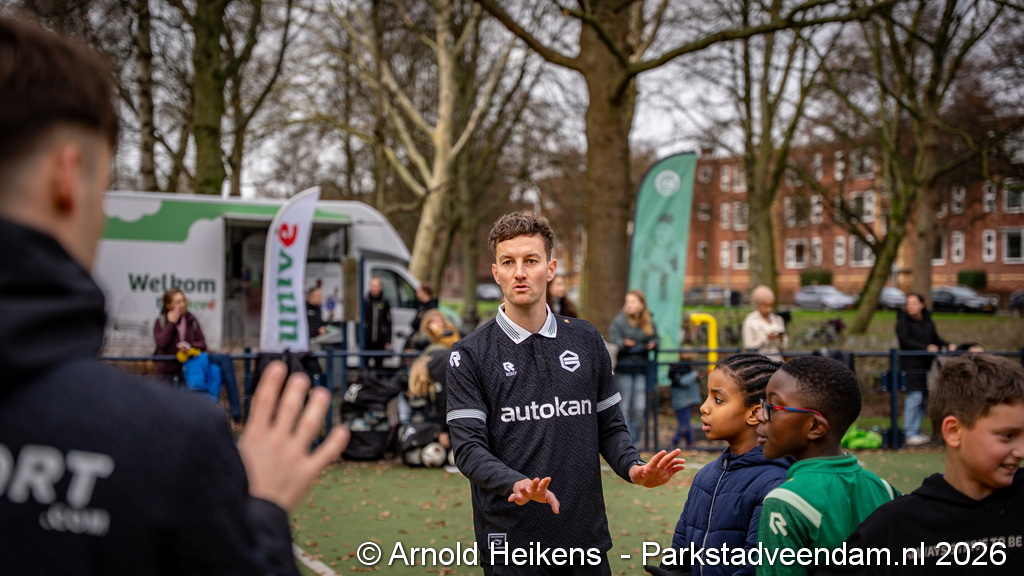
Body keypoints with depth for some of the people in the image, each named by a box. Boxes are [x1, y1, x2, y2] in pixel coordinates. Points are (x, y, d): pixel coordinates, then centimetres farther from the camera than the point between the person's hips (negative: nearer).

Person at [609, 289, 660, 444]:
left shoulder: (649, 323, 8)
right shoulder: (619, 321, -3)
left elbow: (655, 338, 17)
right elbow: (613, 339, -10)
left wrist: (652, 344, -5)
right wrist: (624, 344, -29)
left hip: (641, 368, 3)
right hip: (624, 369, -3)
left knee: (639, 408, 3)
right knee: (624, 406, 0)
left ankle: (635, 440, 14)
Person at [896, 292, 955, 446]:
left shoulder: (928, 322, 14)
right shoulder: (903, 321, -4)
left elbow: (936, 339, 21)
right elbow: (905, 341, -15)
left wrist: (948, 345, 1)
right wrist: (926, 347, -22)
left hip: (926, 364, 6)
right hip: (910, 364, -6)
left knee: (923, 399, 8)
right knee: (914, 397, -11)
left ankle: (916, 432, 16)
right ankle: (910, 434, -6)